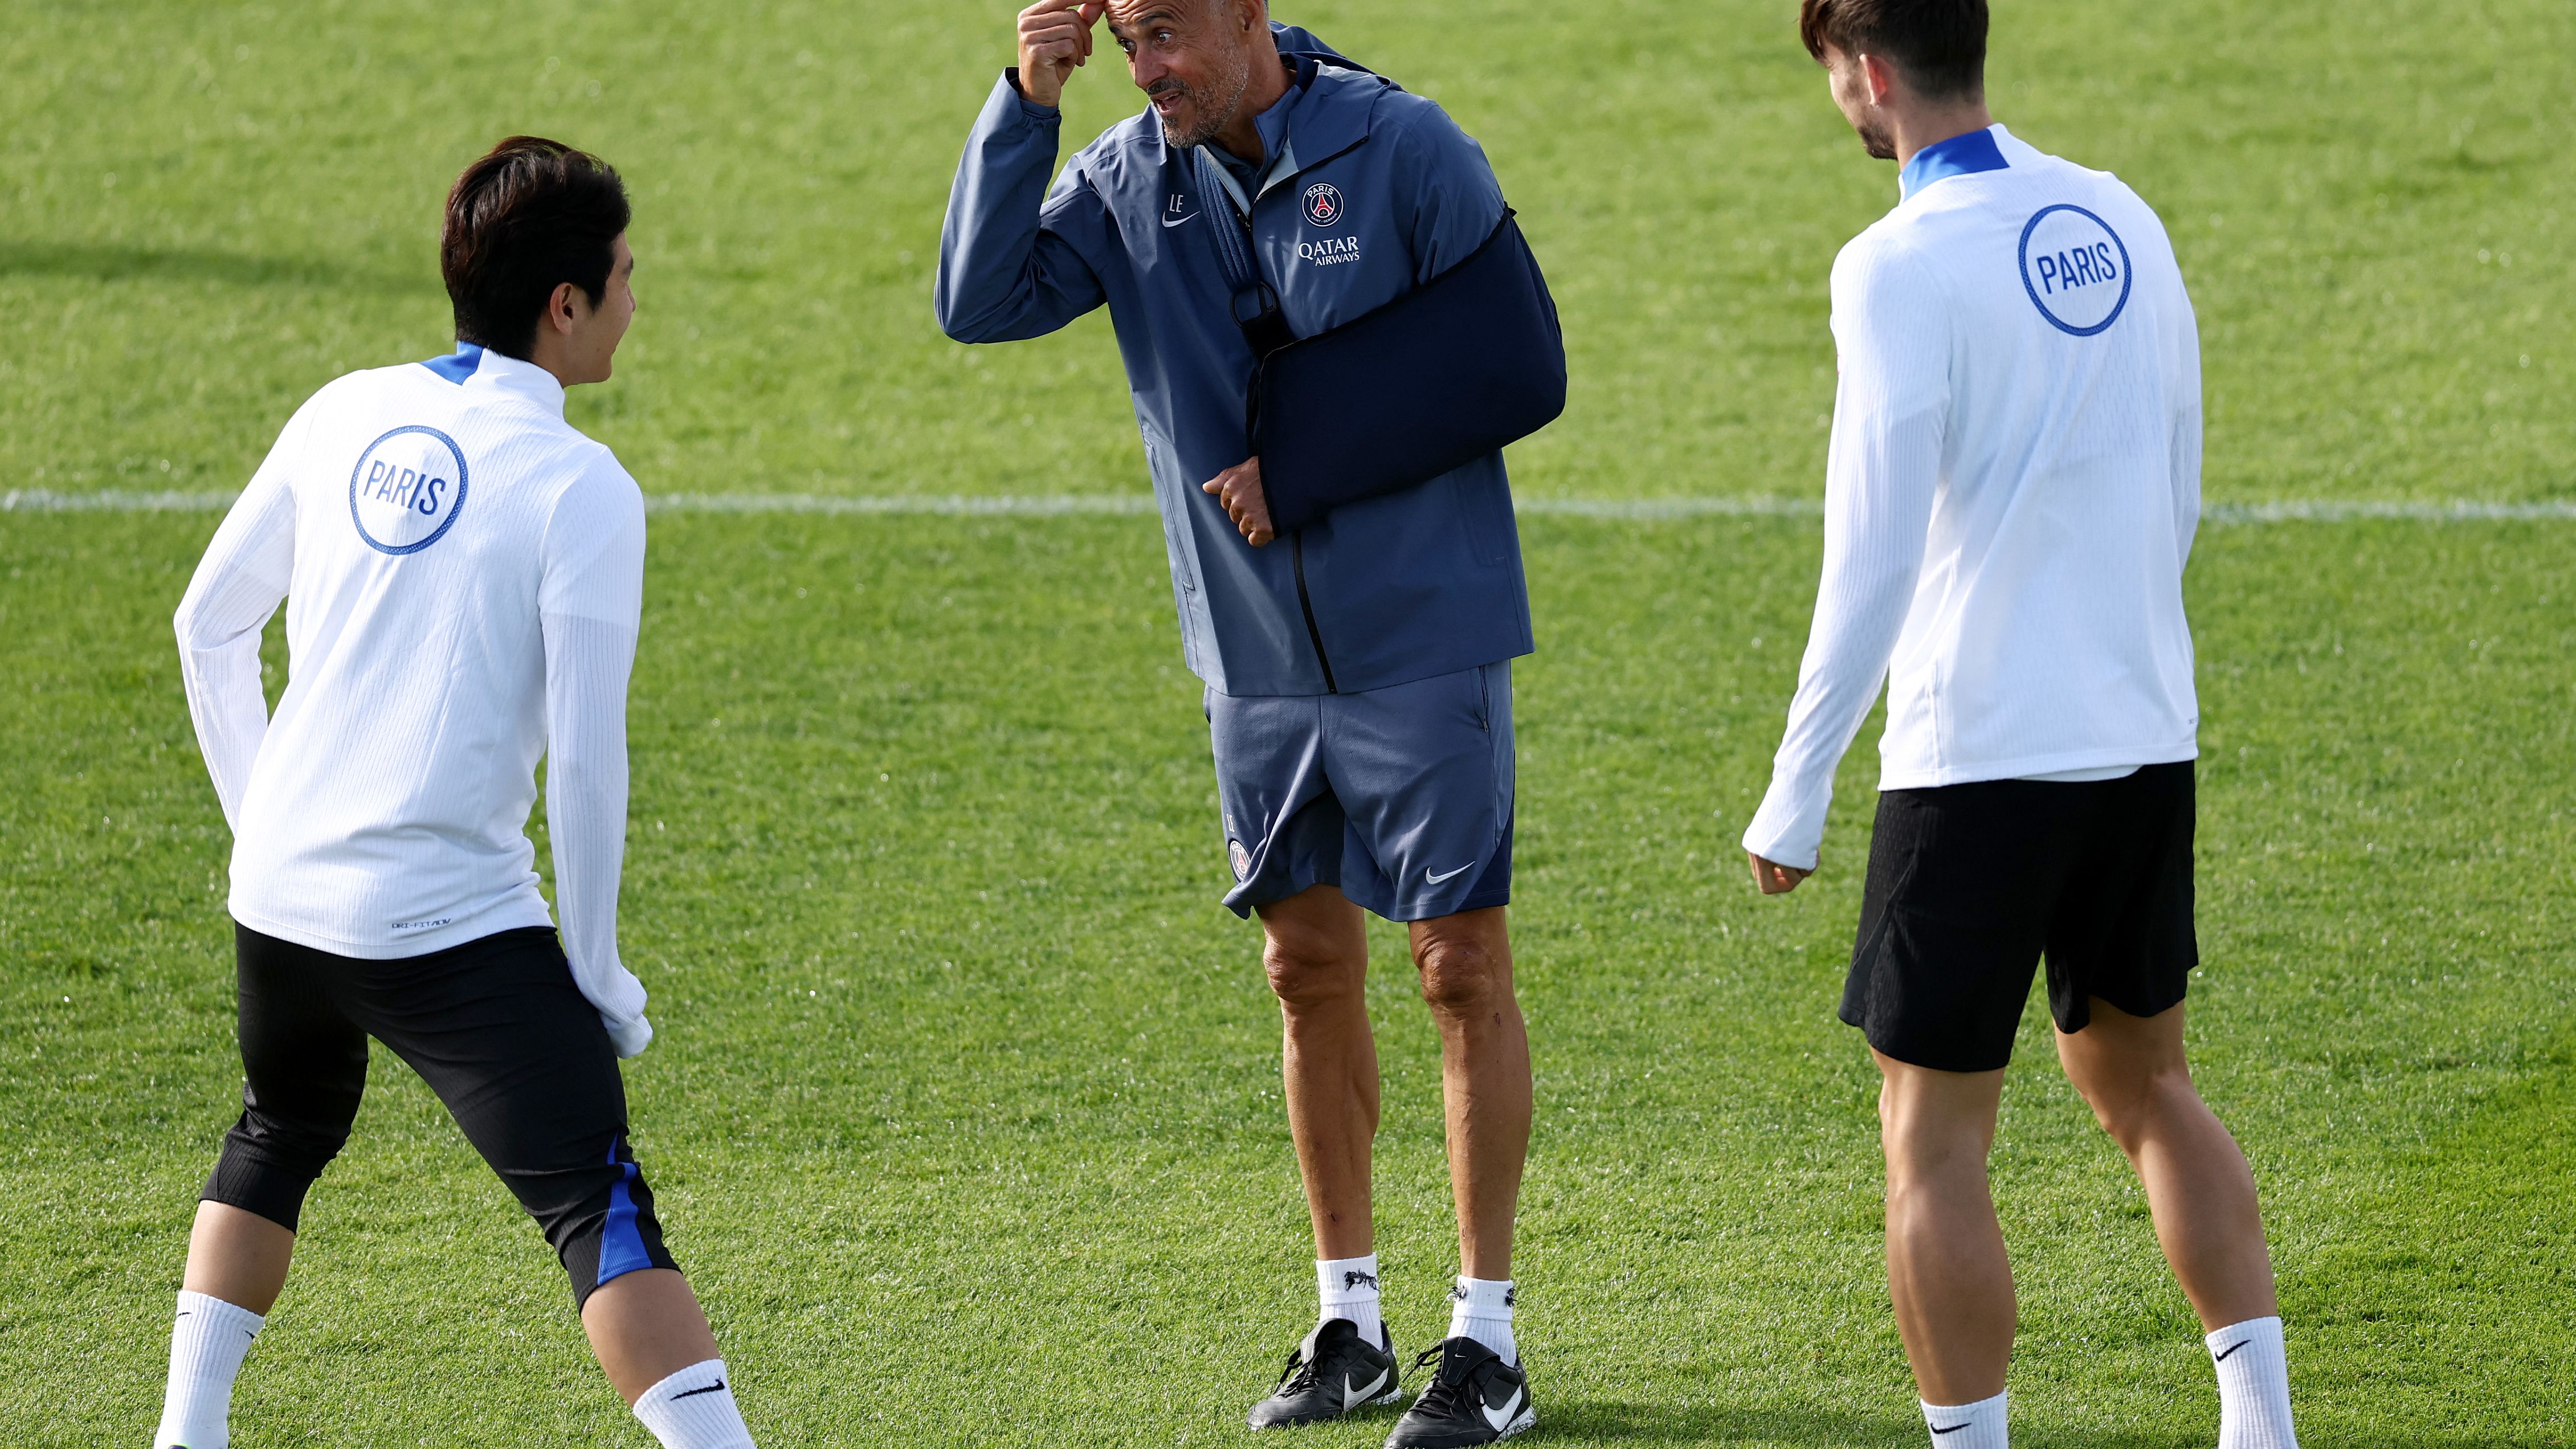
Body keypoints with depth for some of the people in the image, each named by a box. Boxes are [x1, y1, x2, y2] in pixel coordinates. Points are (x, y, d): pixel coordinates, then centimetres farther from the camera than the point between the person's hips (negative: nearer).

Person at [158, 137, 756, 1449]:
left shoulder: (343, 416, 6)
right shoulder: (581, 490, -11)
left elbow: (207, 628, 16)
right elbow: (584, 753, -12)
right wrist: (596, 971, -2)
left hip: (280, 895, 6)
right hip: (452, 921, -6)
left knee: (280, 1138, 31)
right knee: (598, 1206, -11)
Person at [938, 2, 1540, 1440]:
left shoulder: (1404, 149, -12)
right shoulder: (1134, 178, 2)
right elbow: (982, 301, -6)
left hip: (1422, 638, -5)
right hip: (1259, 655, 5)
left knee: (1464, 965, -1)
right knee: (1310, 969, 11)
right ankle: (1351, 1320, 22)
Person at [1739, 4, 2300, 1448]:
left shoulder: (1905, 267, -14)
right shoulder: (2123, 224, 7)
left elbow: (1872, 556, -16)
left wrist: (1797, 793, -10)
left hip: (1978, 752, -7)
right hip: (2147, 736, 7)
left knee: (1933, 1137, 3)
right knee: (2146, 1081, 21)